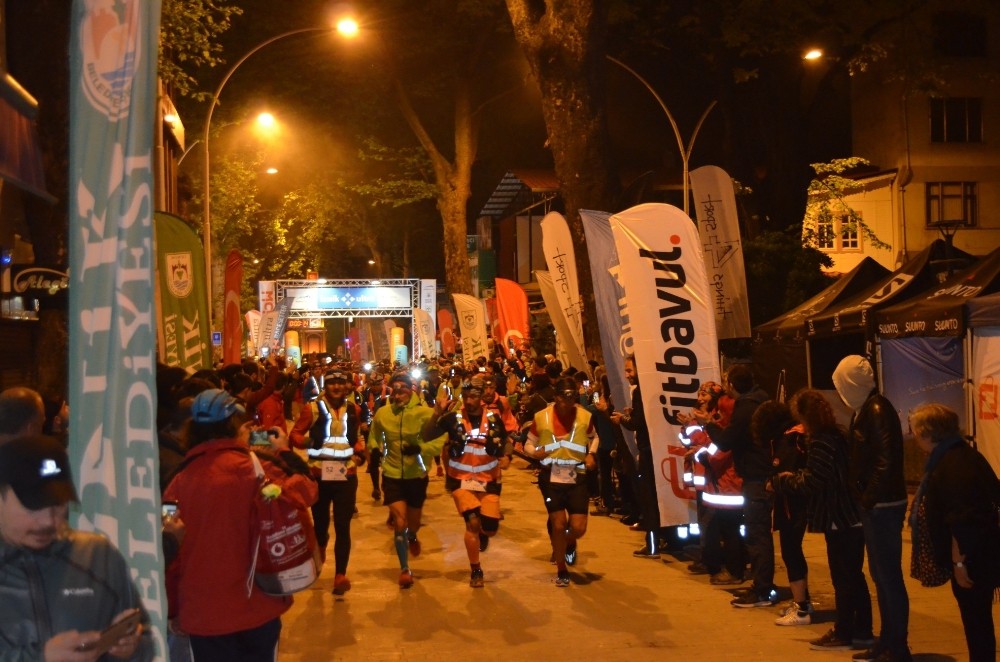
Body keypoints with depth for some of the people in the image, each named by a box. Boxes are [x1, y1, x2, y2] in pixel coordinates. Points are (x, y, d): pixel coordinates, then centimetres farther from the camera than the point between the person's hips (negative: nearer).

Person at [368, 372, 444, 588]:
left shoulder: (425, 413, -18)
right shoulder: (382, 413, -9)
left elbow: (444, 438, -17)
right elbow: (375, 435, 12)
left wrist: (421, 448, -27)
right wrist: (375, 448, -5)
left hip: (417, 475, 0)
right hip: (392, 475, 0)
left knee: (413, 522, 17)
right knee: (399, 523, -8)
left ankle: (412, 538, 57)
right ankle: (404, 569, 12)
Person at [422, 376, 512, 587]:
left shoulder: (493, 419, -2)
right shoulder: (453, 418, -9)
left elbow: (505, 441, 13)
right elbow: (426, 436, -13)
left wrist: (506, 456, -7)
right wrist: (437, 414, -26)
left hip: (488, 480, 2)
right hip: (461, 479, -2)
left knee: (490, 528, -4)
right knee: (472, 522, -18)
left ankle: (482, 533, 37)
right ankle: (475, 570, 3)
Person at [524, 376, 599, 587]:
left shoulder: (585, 417, -5)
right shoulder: (541, 417, -8)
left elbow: (594, 437, 15)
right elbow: (528, 444, 2)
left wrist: (591, 454, -3)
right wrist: (534, 452, -20)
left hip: (577, 479, 1)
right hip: (551, 478, -1)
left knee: (578, 528, -5)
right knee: (558, 525, -4)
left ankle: (569, 544, 34)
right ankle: (561, 571, 18)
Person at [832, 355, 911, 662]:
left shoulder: (877, 410, -17)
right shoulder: (865, 409, 12)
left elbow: (886, 462, -24)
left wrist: (869, 499, -17)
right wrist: (864, 498, 12)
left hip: (883, 506, -10)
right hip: (874, 505, 10)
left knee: (889, 576, -2)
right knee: (880, 574, 17)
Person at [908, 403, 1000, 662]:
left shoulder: (952, 465, -21)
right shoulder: (960, 456, 10)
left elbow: (961, 521, -25)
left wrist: (959, 562, -21)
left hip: (971, 559, -10)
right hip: (977, 555, 10)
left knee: (976, 621, 0)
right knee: (978, 620, 17)